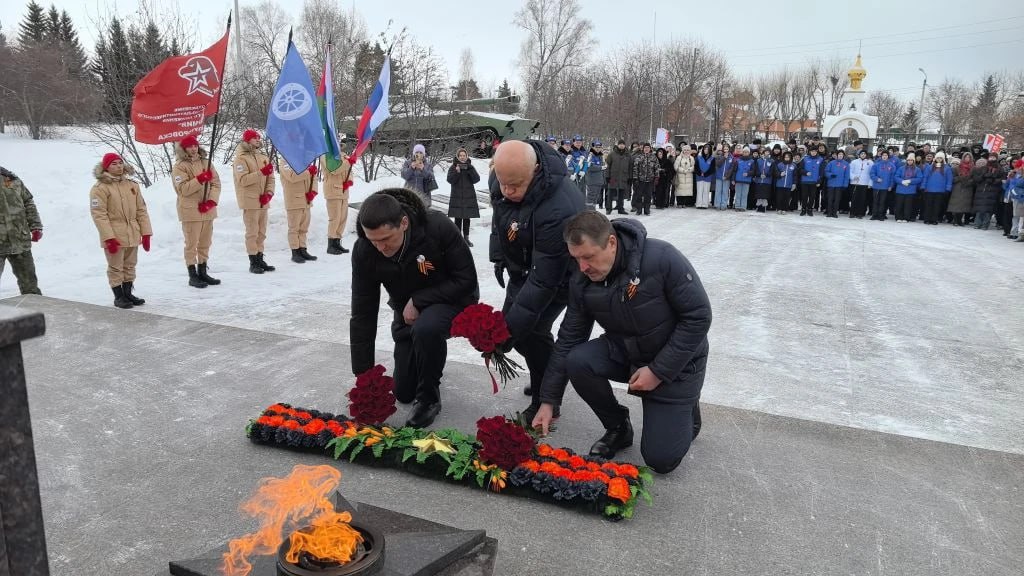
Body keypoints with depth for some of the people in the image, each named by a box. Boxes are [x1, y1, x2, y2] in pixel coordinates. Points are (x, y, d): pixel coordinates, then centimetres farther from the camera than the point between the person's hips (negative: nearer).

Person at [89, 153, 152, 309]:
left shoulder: (132, 185, 9)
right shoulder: (100, 188, -9)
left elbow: (141, 210, 10)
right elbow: (99, 214, -14)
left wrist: (146, 232, 5)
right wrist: (109, 237, -19)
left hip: (133, 235, 6)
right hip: (114, 236, -5)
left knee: (130, 266, 15)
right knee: (116, 268, 4)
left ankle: (128, 293, 27)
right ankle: (118, 297, 14)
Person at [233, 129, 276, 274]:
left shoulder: (263, 157, 12)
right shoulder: (241, 158, -7)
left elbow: (270, 178, 11)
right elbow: (243, 180, -17)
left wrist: (269, 193, -5)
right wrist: (261, 172, -24)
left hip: (263, 201, 7)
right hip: (250, 201, -6)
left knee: (261, 232, 12)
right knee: (252, 232, -4)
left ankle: (260, 259, 21)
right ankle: (253, 262, 1)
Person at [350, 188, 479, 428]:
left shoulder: (438, 227, -32)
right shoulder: (363, 251, -22)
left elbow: (467, 280, -22)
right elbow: (362, 315, -16)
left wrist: (418, 300, -27)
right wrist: (363, 376, -16)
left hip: (451, 300, -4)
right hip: (408, 311, 4)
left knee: (426, 329, -38)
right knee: (403, 393, 6)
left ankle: (429, 397, -13)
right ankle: (430, 364, 39)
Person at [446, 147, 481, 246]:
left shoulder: (471, 167, 8)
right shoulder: (453, 167, 3)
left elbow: (477, 179, -4)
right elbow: (450, 180, -8)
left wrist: (470, 169, -16)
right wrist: (457, 172, -21)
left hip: (469, 197, 2)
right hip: (457, 197, -2)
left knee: (467, 218, 6)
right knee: (458, 218, -3)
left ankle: (466, 237, 15)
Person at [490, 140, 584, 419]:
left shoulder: (557, 209, -41)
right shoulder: (511, 174, -17)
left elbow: (544, 278, -39)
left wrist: (512, 325, -38)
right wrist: (499, 256, 8)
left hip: (560, 272, -8)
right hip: (522, 268, 8)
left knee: (530, 330, -16)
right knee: (517, 322, 14)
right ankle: (546, 380, 39)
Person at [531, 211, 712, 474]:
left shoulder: (662, 258, -29)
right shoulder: (582, 280, -14)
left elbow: (698, 316, -22)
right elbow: (569, 339, -7)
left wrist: (659, 371, -22)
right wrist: (549, 401, -8)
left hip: (675, 361, -4)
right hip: (624, 352, 4)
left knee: (661, 460, -8)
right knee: (577, 361, -26)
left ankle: (687, 409, 25)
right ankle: (618, 428, 1)